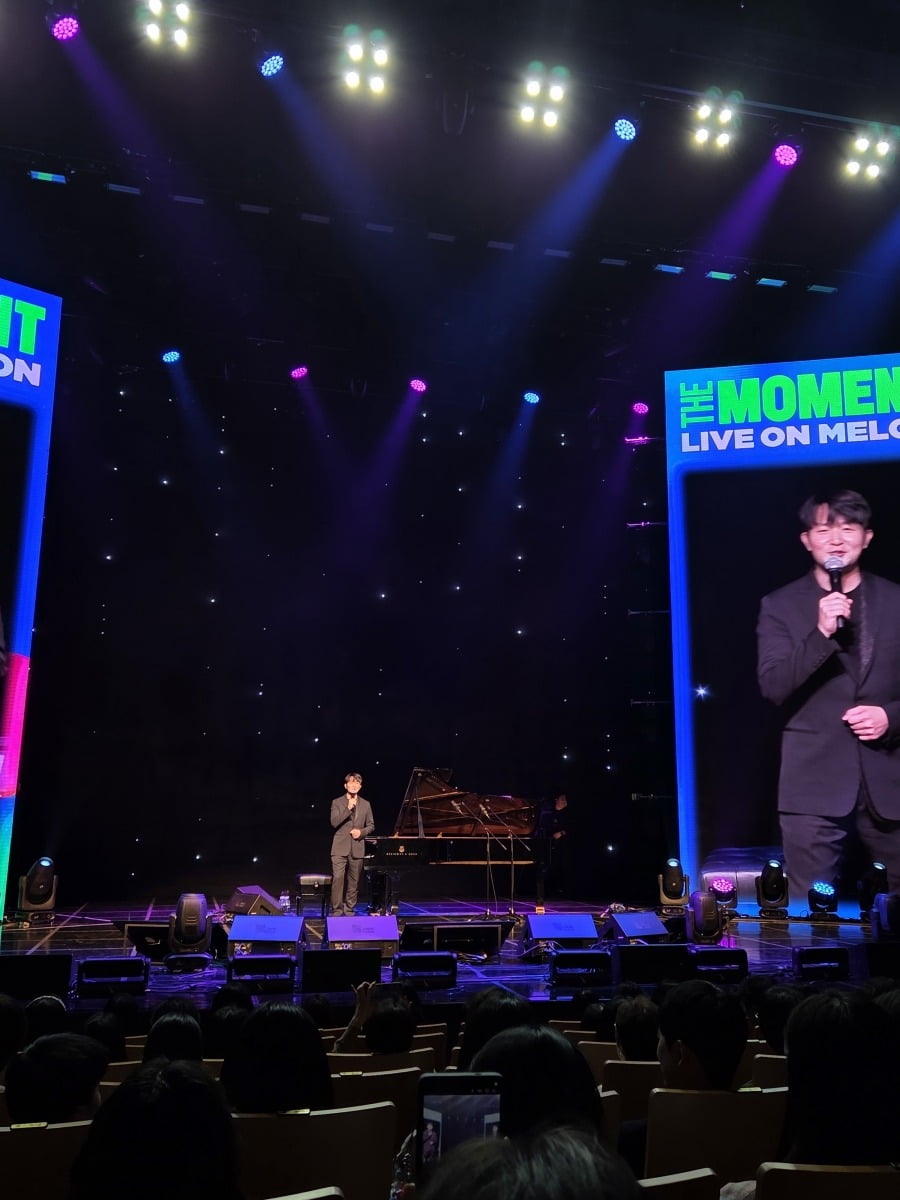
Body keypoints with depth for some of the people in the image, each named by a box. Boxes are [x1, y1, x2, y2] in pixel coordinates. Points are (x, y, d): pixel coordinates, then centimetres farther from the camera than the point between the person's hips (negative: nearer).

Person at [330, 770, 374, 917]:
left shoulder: (365, 804, 11)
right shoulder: (337, 802, 3)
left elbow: (371, 825, 13)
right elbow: (334, 823, -9)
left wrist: (361, 832, -7)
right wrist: (348, 808, -17)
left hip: (357, 848, 3)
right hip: (340, 848, -3)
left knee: (353, 881, 7)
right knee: (337, 878, -11)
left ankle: (349, 910, 16)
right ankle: (336, 910, -5)